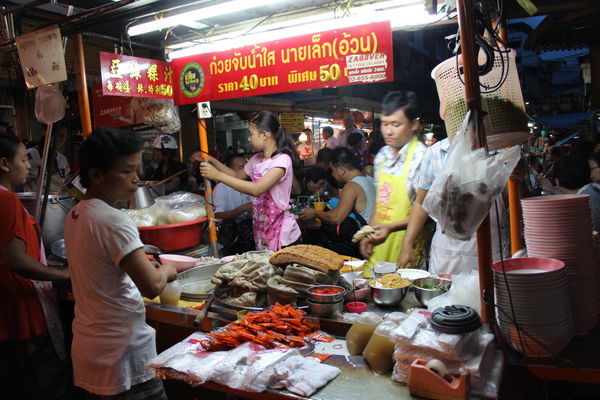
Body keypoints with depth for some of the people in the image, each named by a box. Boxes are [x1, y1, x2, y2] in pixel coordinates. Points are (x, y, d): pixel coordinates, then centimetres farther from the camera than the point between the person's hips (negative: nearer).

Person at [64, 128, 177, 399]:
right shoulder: (114, 222, -22)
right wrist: (166, 271, -7)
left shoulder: (76, 214, 6)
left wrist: (149, 266, 8)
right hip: (122, 355, -9)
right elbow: (152, 287, -28)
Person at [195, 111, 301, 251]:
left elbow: (256, 189, -29)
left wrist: (218, 175, -27)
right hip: (261, 231, 7)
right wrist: (211, 160, 16)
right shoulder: (257, 159, 9)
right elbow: (238, 175, 27)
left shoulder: (282, 159, -17)